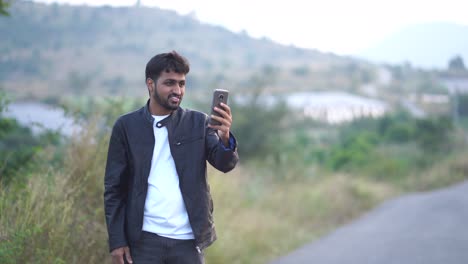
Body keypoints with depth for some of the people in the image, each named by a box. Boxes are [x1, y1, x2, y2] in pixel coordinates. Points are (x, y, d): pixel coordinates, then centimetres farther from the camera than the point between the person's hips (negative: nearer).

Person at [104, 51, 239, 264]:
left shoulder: (198, 123, 5)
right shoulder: (126, 126, 2)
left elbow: (224, 163, -8)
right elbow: (114, 187, 3)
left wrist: (225, 138, -30)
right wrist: (117, 241, -3)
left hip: (188, 240, 1)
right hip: (144, 240, -1)